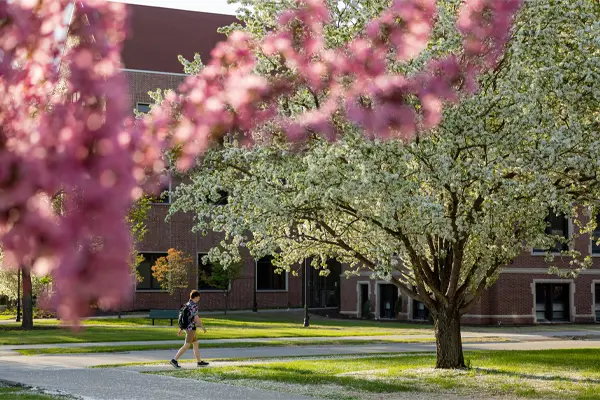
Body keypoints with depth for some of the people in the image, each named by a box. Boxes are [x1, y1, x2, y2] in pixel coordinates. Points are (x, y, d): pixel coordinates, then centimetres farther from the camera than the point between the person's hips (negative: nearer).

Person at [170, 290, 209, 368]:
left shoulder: (187, 305, 13)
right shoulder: (194, 306, -17)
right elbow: (196, 318, -21)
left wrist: (181, 329, 20)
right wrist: (203, 327, -10)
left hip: (188, 328, 10)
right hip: (191, 328, -10)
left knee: (196, 344, 14)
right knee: (186, 346, -7)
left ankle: (200, 362, 18)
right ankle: (174, 360, -9)